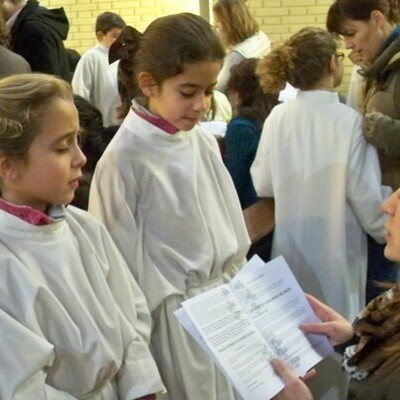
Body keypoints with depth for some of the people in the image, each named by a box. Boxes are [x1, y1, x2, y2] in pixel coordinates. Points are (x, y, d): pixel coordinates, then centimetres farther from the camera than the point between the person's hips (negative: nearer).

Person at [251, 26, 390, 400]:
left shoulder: (278, 117, -5)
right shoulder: (349, 121, -18)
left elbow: (262, 184, 3)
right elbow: (368, 198, -15)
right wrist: (387, 233, 3)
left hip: (290, 248, 5)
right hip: (335, 250, -5)